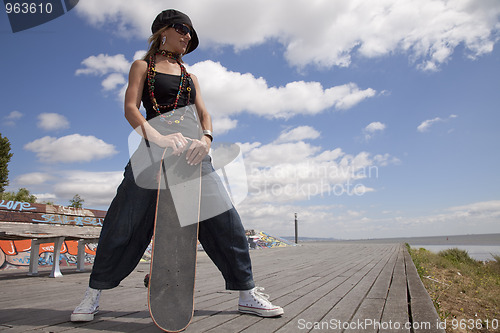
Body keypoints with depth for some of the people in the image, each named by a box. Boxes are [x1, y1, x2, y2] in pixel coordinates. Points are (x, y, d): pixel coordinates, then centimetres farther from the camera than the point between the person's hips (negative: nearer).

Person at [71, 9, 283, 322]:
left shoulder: (190, 76, 25)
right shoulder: (142, 66, 14)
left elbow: (204, 113, 10)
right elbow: (130, 108, -2)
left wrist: (206, 138, -14)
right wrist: (157, 137, -22)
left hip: (191, 148, 3)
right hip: (154, 146, -2)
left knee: (224, 218, -6)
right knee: (125, 223, -5)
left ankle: (247, 294, 4)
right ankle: (93, 294, 15)